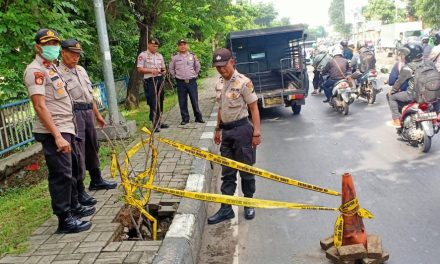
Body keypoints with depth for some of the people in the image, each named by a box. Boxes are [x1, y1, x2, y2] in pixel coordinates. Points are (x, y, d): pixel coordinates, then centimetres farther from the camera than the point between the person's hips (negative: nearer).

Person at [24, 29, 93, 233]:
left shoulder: (51, 67, 17)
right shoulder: (35, 70, -13)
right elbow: (40, 106, -22)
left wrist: (66, 131, 18)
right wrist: (57, 136, -26)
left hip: (66, 129, 10)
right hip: (53, 133, -10)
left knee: (72, 171, 19)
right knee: (61, 175, -5)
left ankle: (74, 207, 34)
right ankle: (65, 220, 3)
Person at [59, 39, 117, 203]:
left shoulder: (81, 70, 15)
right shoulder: (58, 73, -11)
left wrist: (97, 115, 23)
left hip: (88, 113, 8)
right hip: (73, 114, -8)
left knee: (92, 148, 18)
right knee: (78, 153, -6)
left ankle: (96, 180, 33)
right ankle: (79, 191, 3)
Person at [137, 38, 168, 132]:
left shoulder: (160, 56, 15)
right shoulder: (143, 55, -3)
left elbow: (163, 68, 23)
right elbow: (139, 69, -8)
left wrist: (164, 71, -1)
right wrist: (151, 70, -17)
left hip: (159, 80, 6)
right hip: (150, 81, -6)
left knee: (160, 102, 11)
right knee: (153, 103, -9)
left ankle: (159, 122, 22)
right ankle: (155, 124, -6)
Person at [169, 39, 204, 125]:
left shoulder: (192, 56, 6)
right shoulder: (174, 57, 3)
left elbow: (197, 67, 17)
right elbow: (171, 69, 14)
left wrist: (195, 75, 11)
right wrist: (175, 76, 7)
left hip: (192, 81, 0)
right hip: (181, 82, 0)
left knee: (195, 101, 4)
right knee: (182, 102, 3)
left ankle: (198, 117, 15)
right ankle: (185, 119, 13)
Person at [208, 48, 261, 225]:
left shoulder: (243, 82, -12)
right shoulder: (219, 83, 9)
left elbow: (254, 108, -11)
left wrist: (256, 132, -15)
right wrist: (218, 129, 18)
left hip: (241, 129, -7)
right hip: (226, 131, 7)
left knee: (246, 170, 6)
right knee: (227, 172, 10)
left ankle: (249, 205, 23)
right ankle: (226, 209, 17)